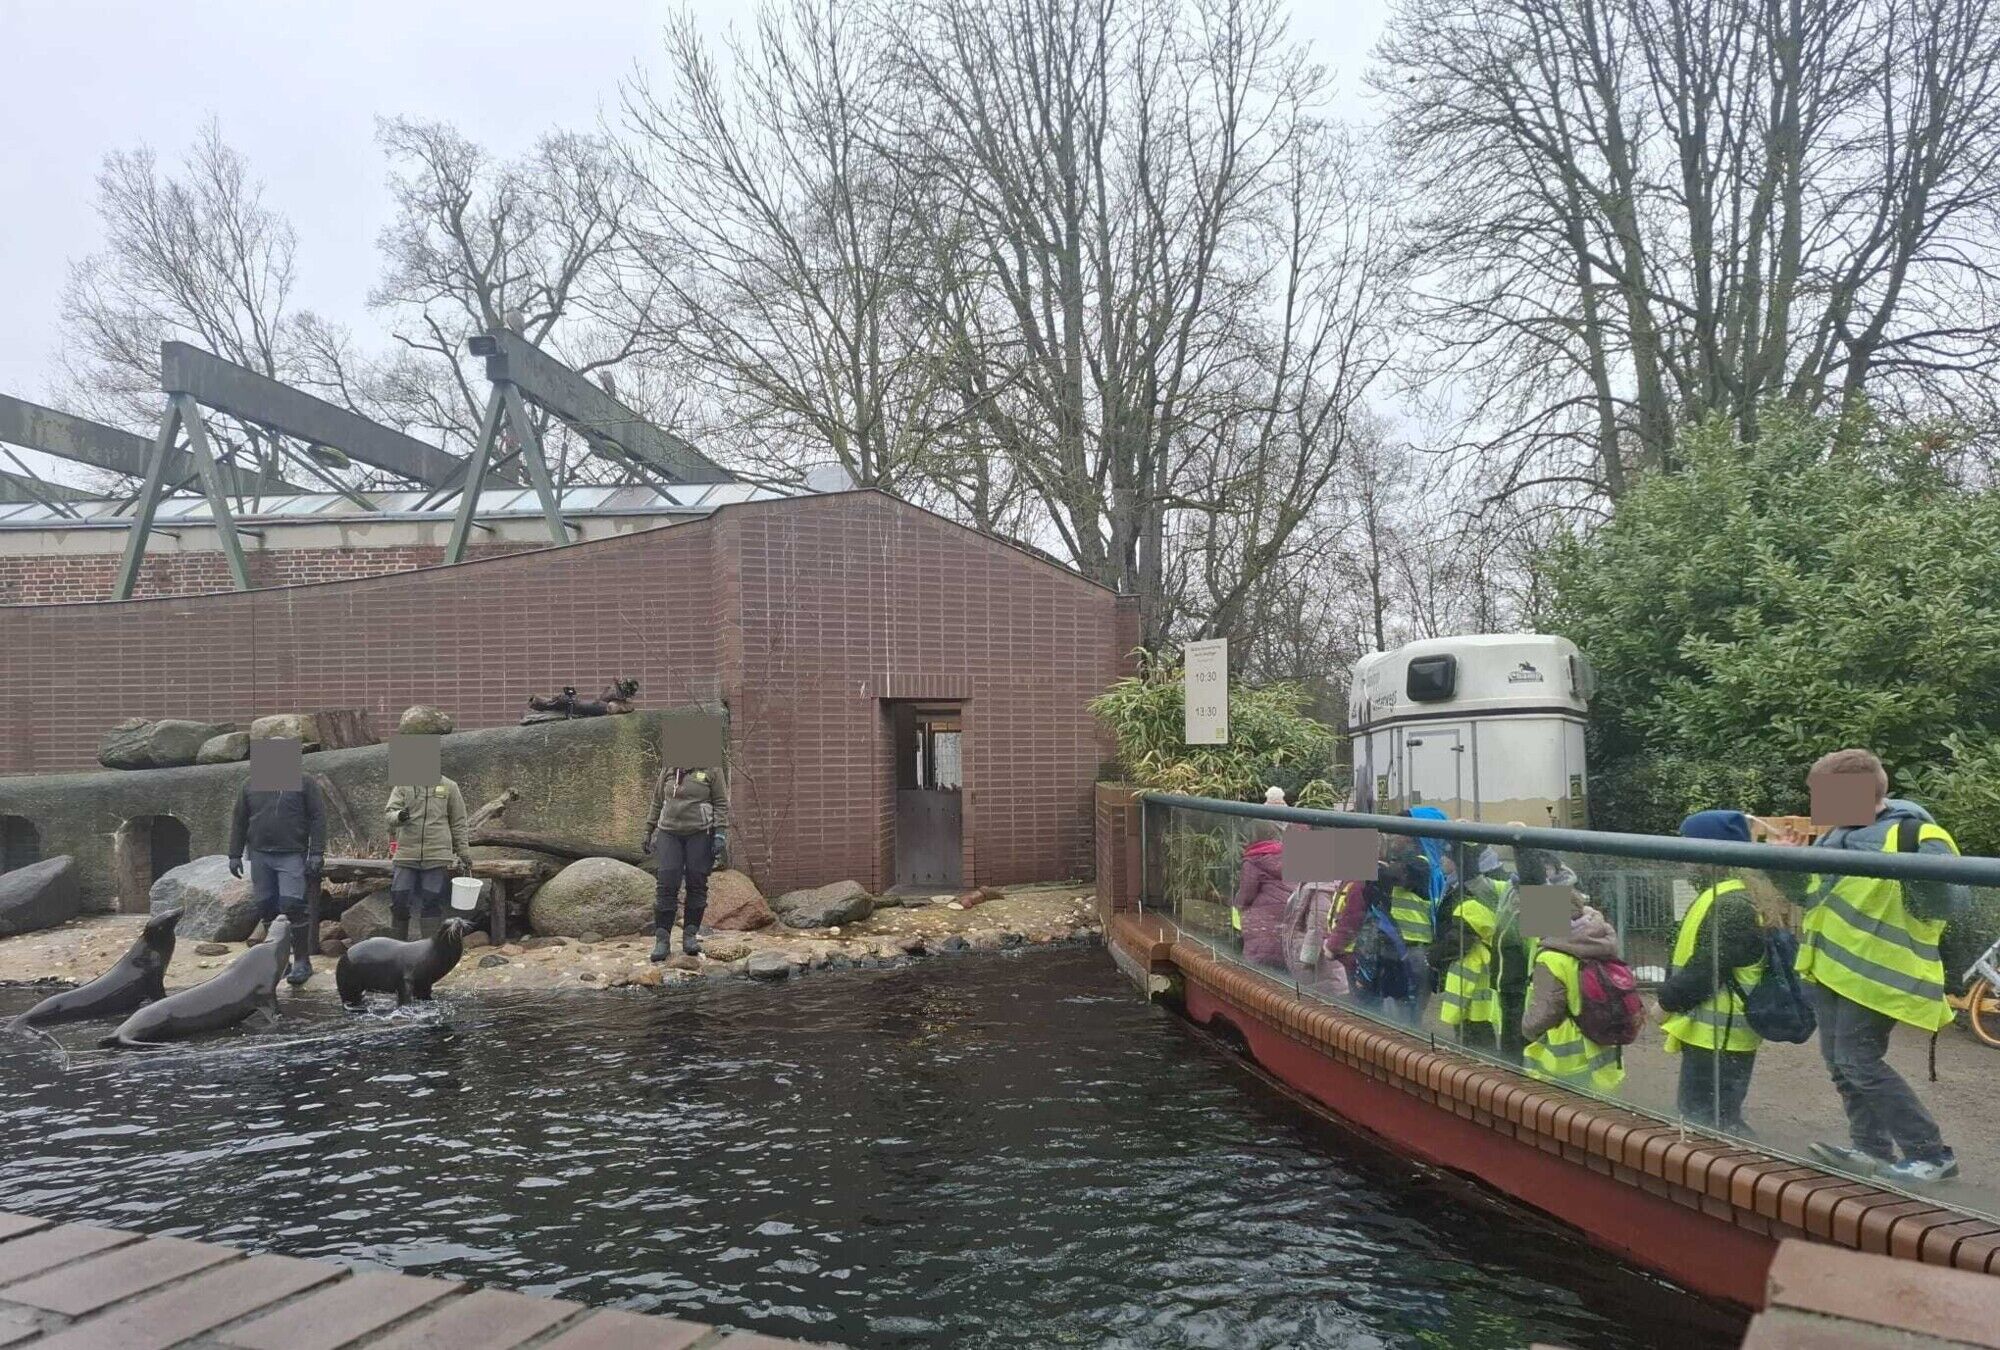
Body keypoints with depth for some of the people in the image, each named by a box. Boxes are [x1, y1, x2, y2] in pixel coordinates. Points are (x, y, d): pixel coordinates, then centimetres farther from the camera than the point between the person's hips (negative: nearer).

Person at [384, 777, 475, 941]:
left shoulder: (449, 787, 6)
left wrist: (464, 853, 9)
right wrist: (398, 816, -28)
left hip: (437, 857, -1)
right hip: (406, 855, 1)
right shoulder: (402, 786, 7)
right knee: (399, 902, 2)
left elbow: (458, 823, 10)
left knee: (432, 903, -1)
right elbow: (390, 812, -3)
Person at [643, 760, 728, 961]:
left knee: (697, 885, 1)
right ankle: (662, 939, 1)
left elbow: (721, 804, -2)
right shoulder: (669, 768, 9)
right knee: (667, 886, -4)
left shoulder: (711, 769, -1)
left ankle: (690, 935, 12)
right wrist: (650, 831, 18)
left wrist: (720, 834, -10)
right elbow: (657, 801, 17)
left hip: (700, 834, -2)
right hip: (669, 833, 2)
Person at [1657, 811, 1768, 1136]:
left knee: (1709, 1120, -3)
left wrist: (1667, 1000, -11)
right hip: (1711, 1031, 10)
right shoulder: (1723, 896, 12)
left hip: (1719, 1035, -10)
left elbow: (1705, 970, -23)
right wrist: (1670, 994, 8)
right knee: (1695, 1112, 19)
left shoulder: (1733, 907, -21)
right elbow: (1692, 959, 17)